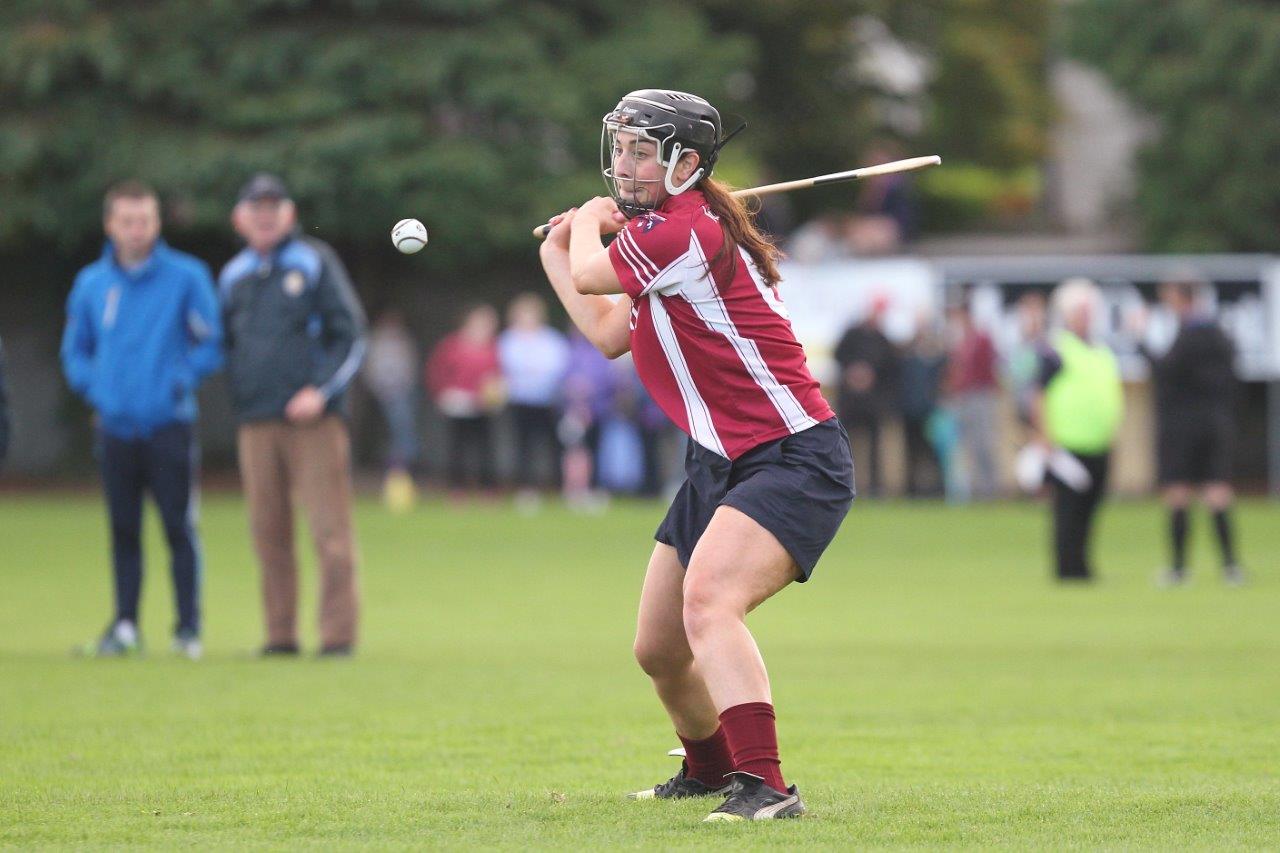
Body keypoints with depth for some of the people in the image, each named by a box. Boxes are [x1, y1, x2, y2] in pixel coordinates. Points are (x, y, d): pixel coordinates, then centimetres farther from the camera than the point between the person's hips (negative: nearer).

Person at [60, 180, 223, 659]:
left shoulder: (187, 277, -1)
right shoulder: (91, 284, 8)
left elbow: (212, 345, 1)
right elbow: (74, 353, 17)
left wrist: (181, 381, -11)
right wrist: (94, 389, 1)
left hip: (170, 426, -3)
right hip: (116, 428, 3)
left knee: (179, 528, -4)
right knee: (123, 530, 7)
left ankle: (188, 627, 0)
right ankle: (124, 625, 13)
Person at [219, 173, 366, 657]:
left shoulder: (315, 263, 4)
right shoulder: (233, 276, 16)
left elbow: (350, 335, 0)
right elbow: (224, 343, 23)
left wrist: (321, 391, -11)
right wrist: (237, 397, 7)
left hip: (313, 418, -4)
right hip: (255, 425, 4)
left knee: (330, 528, -8)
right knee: (268, 533, 3)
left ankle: (338, 635, -8)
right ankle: (280, 635, 8)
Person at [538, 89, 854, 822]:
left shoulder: (685, 232, -19)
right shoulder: (667, 234, 13)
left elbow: (590, 275, -5)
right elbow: (609, 332, 24)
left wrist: (590, 222, 16)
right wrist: (556, 252, 33)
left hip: (794, 459, -10)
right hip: (719, 465, 10)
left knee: (707, 599, -34)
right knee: (658, 651, 17)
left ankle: (764, 787, -41)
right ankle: (708, 770, 45)